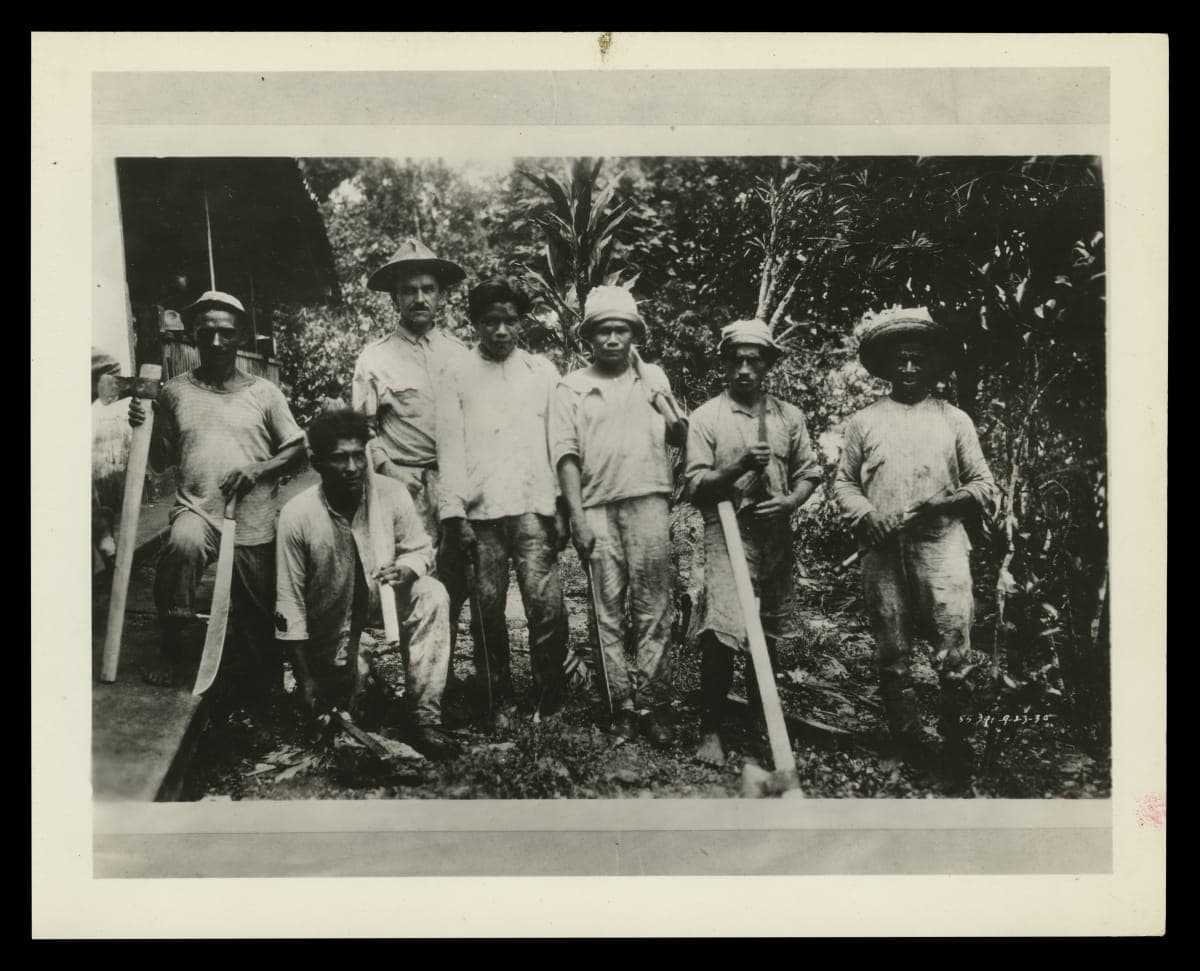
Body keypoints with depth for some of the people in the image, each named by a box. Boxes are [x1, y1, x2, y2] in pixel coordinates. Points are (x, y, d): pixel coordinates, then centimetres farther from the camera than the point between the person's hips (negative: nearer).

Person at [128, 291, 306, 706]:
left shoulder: (263, 392, 2)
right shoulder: (175, 392, 6)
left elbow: (297, 448, 4)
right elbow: (159, 461, 12)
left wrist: (258, 469, -13)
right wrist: (141, 427, -7)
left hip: (254, 522, 0)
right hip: (196, 508, 0)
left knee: (257, 621, 4)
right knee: (183, 544, -34)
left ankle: (262, 686, 32)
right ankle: (170, 649, -14)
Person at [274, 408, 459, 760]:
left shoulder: (391, 493, -21)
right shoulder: (296, 516, -25)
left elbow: (421, 549, -6)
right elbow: (290, 601, -17)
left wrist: (406, 569, -32)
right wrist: (305, 678, -15)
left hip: (381, 595, 1)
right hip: (329, 619, -1)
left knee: (431, 596, -29)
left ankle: (424, 720, -24)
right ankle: (355, 672, 41)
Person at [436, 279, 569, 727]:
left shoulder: (542, 371, 12)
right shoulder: (458, 377, 10)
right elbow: (450, 448, 4)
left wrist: (565, 505, 1)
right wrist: (454, 512, -4)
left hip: (534, 505, 0)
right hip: (481, 509, 0)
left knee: (546, 605, -7)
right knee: (488, 608, 2)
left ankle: (548, 701, 5)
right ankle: (499, 700, 14)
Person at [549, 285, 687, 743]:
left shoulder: (653, 377, 15)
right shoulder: (572, 387, 8)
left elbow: (681, 439, 21)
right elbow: (566, 455, 2)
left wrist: (676, 423, -3)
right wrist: (577, 517, -7)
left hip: (648, 502, 1)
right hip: (597, 507, -1)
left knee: (653, 608, -2)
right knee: (609, 611, 1)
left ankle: (651, 703, 3)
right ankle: (622, 704, 8)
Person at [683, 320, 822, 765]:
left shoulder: (788, 416, 10)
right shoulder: (707, 417, -1)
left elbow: (809, 471, 13)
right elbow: (694, 486, -6)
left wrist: (791, 500, -8)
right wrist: (738, 468, -21)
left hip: (777, 534, 4)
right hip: (728, 532, -4)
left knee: (769, 635, 12)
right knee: (722, 632, -18)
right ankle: (710, 732, -7)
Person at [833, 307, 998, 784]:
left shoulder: (954, 419, 12)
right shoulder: (863, 421, 13)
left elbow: (985, 486, 11)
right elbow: (843, 483, 13)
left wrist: (945, 504, -8)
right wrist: (866, 515, -6)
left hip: (941, 546, -1)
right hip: (882, 551, 1)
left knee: (953, 652, -8)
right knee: (892, 655, 5)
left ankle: (955, 743, 7)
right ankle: (907, 742, 17)